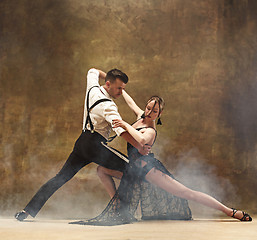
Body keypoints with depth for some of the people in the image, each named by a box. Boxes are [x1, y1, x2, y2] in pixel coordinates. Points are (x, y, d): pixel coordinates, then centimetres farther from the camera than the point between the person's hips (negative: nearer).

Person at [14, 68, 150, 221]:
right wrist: (140, 147, -24)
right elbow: (122, 130, -27)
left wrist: (108, 75, 27)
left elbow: (93, 71, 31)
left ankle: (29, 210, 7)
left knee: (62, 177, 9)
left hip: (82, 141, 9)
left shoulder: (93, 89, 8)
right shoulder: (108, 106, -17)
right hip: (95, 145, -9)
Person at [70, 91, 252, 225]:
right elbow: (130, 101, 25)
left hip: (148, 169, -9)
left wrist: (126, 125, -35)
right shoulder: (141, 117, 6)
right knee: (102, 170, 13)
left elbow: (141, 140, -45)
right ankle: (120, 209, 9)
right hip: (134, 170, 9)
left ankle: (231, 212, -11)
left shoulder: (150, 131, -19)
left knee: (187, 193, -15)